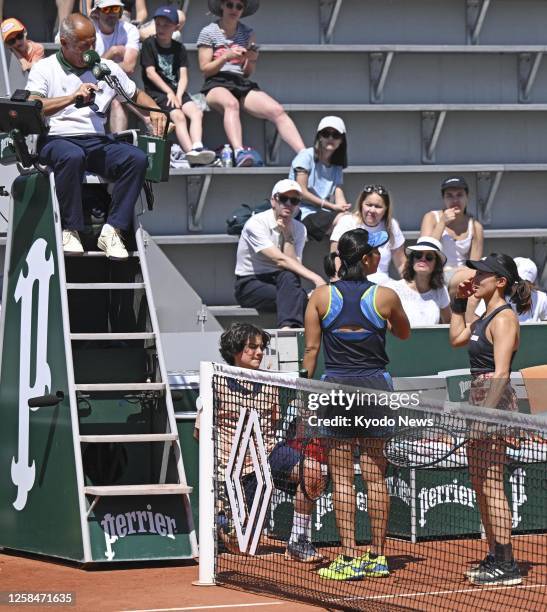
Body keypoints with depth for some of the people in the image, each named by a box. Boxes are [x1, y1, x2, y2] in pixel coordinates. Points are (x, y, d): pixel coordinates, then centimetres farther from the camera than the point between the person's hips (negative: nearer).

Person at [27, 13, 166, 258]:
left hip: (97, 142, 4)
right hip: (57, 140, -4)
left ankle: (112, 231, -26)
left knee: (137, 158, -25)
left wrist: (155, 111, 4)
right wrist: (73, 97, -20)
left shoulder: (106, 68, 19)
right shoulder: (44, 69, 6)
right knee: (72, 156, -40)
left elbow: (137, 95, 27)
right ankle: (70, 230, -29)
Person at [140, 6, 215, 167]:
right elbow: (150, 73, -5)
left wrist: (178, 95, -12)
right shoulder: (149, 44, 2)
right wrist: (169, 92, -11)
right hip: (156, 91, -5)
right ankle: (190, 152, -44)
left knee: (196, 112, -22)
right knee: (178, 116, -28)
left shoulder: (179, 48, 14)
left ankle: (197, 148, -39)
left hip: (176, 91, 5)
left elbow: (183, 76, 6)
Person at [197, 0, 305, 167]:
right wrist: (226, 56, -15)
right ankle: (239, 152, -60)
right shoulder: (209, 32, 6)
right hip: (216, 85, -4)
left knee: (277, 110, -24)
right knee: (231, 103, -41)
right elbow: (205, 69, 0)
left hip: (242, 84, 4)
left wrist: (251, 60, -6)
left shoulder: (247, 33, 16)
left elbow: (247, 73, 16)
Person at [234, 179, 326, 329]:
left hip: (278, 282, 5)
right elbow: (280, 260, -25)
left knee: (288, 276, -34)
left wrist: (288, 235, -17)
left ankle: (287, 327, -47)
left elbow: (294, 264, -11)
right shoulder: (257, 223, -15)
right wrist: (314, 278, -32)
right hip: (250, 285, -5)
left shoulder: (299, 229, 4)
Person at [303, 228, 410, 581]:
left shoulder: (321, 297, -3)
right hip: (376, 386, 1)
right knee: (375, 476, 7)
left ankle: (349, 560, -2)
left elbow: (311, 350, -2)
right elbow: (403, 333, 14)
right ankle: (378, 558, 12)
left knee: (342, 478, 1)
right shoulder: (385, 296, -4)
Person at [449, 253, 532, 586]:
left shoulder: (504, 318, -13)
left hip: (496, 401, -10)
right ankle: (495, 558, 20)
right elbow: (457, 338, 33)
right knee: (481, 485, 13)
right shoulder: (486, 317, 15)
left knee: (491, 485, -11)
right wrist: (460, 303, 24)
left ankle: (507, 565, -10)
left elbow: (501, 373, -20)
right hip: (480, 401, 10)